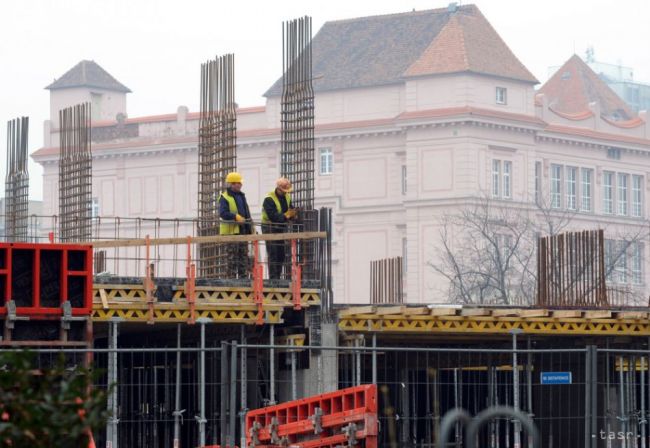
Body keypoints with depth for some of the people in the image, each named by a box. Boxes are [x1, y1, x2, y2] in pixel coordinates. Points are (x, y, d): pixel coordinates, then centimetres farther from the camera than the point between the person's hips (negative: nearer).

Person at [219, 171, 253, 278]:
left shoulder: (241, 196, 18)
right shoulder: (224, 197, -7)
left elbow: (247, 213, 23)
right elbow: (223, 213, -19)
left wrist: (250, 228, 17)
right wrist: (236, 217, -30)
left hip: (243, 230, 7)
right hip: (231, 230, -7)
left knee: (244, 255, 8)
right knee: (232, 256, -6)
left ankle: (243, 276, 12)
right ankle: (232, 277, -4)